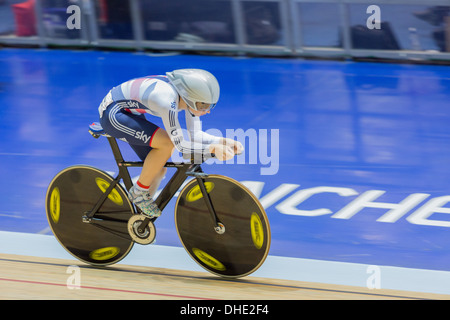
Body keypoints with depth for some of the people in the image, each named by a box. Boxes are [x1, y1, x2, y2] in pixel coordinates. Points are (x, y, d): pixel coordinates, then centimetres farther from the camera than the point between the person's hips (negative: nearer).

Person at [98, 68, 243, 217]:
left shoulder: (188, 95, -11)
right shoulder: (167, 100, -35)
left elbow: (196, 134, -3)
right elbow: (181, 146, -32)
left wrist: (224, 141, -17)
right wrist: (213, 149, -35)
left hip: (130, 114, 9)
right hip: (112, 113, -9)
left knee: (159, 170, 3)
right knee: (167, 143, -25)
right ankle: (139, 191, -7)